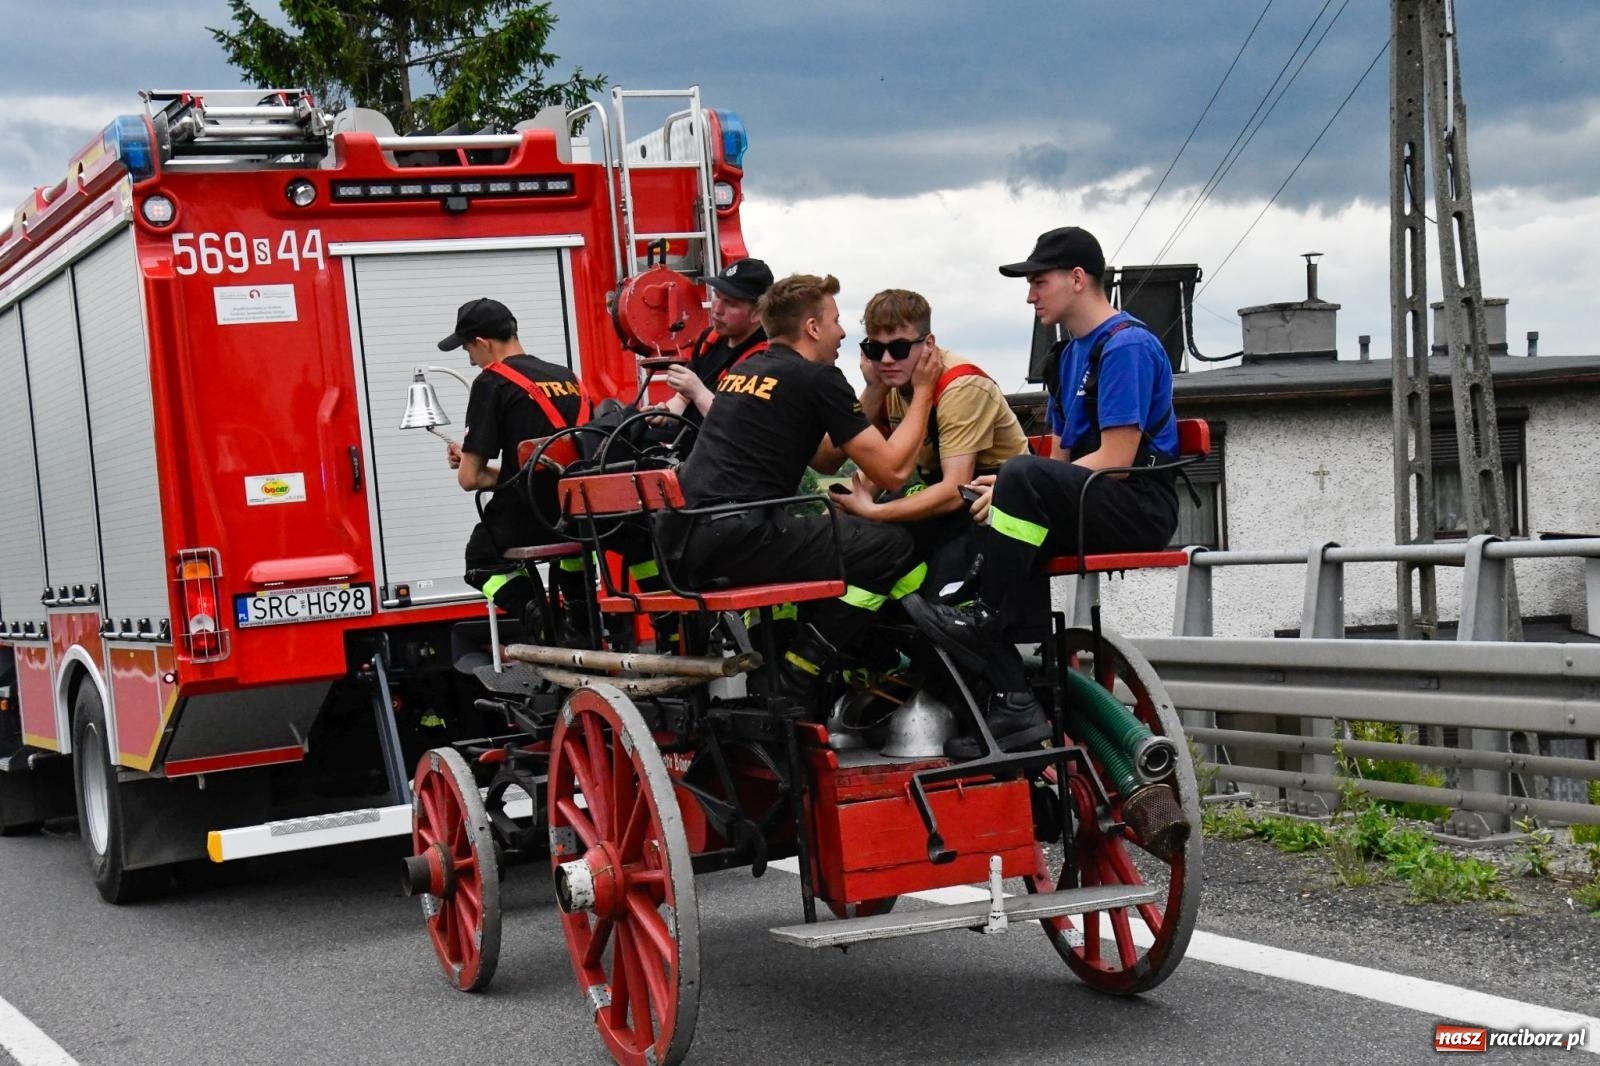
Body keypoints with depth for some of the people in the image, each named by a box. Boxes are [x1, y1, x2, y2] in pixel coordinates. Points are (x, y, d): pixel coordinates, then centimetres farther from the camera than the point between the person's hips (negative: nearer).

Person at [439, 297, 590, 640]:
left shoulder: (492, 383, -7)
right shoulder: (567, 377, 11)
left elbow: (469, 479, -11)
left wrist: (468, 461, 15)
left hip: (533, 517, -6)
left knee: (481, 559, 25)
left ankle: (544, 621, 0)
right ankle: (579, 613, 26)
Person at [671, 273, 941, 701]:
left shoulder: (745, 369, 22)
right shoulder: (818, 378, -3)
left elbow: (822, 455, 30)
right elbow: (892, 470, -3)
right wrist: (922, 391, 9)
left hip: (685, 538, 9)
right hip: (738, 538, -9)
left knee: (821, 535, 34)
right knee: (896, 550, -3)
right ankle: (795, 685, -1)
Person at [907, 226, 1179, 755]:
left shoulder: (1128, 345, -10)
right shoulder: (1073, 353, 20)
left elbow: (1115, 459, -18)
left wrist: (1013, 488, -18)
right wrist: (1004, 492, -2)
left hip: (1140, 507, -9)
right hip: (1085, 503, 9)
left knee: (1024, 475, -32)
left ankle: (987, 620, -19)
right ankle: (1013, 706, -13)